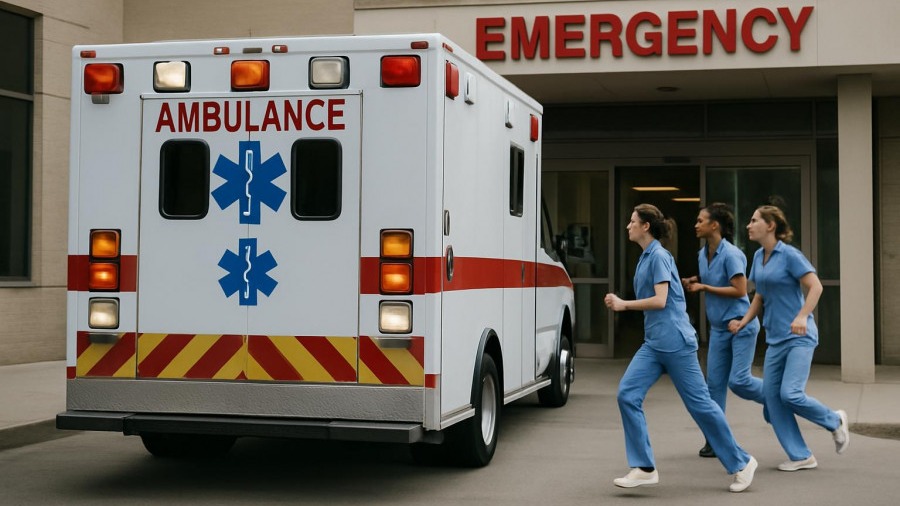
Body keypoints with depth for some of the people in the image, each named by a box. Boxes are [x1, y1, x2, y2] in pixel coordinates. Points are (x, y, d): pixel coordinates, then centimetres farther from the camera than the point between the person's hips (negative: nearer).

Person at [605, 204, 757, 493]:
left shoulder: (658, 256, -11)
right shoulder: (646, 257, 15)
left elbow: (660, 301, -18)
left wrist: (624, 304, -12)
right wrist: (621, 305, 17)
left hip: (674, 342, -9)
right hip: (653, 344, 9)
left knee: (699, 403, -2)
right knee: (627, 395, -5)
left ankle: (741, 463, 13)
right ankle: (644, 468, -3)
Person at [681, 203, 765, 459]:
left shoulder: (730, 254, -17)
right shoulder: (703, 254, 7)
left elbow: (739, 290, -22)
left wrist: (704, 287, -19)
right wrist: (694, 281, 4)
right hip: (719, 327, 8)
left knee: (738, 380, -13)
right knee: (714, 383, 4)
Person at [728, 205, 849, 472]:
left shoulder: (789, 254, -11)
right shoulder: (758, 256, 10)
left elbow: (815, 287, -16)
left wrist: (802, 317, -29)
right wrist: (743, 322, 9)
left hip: (799, 337, -8)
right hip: (775, 338, 8)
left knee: (790, 394, -16)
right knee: (772, 396, 1)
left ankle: (835, 421, 12)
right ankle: (801, 456, 8)